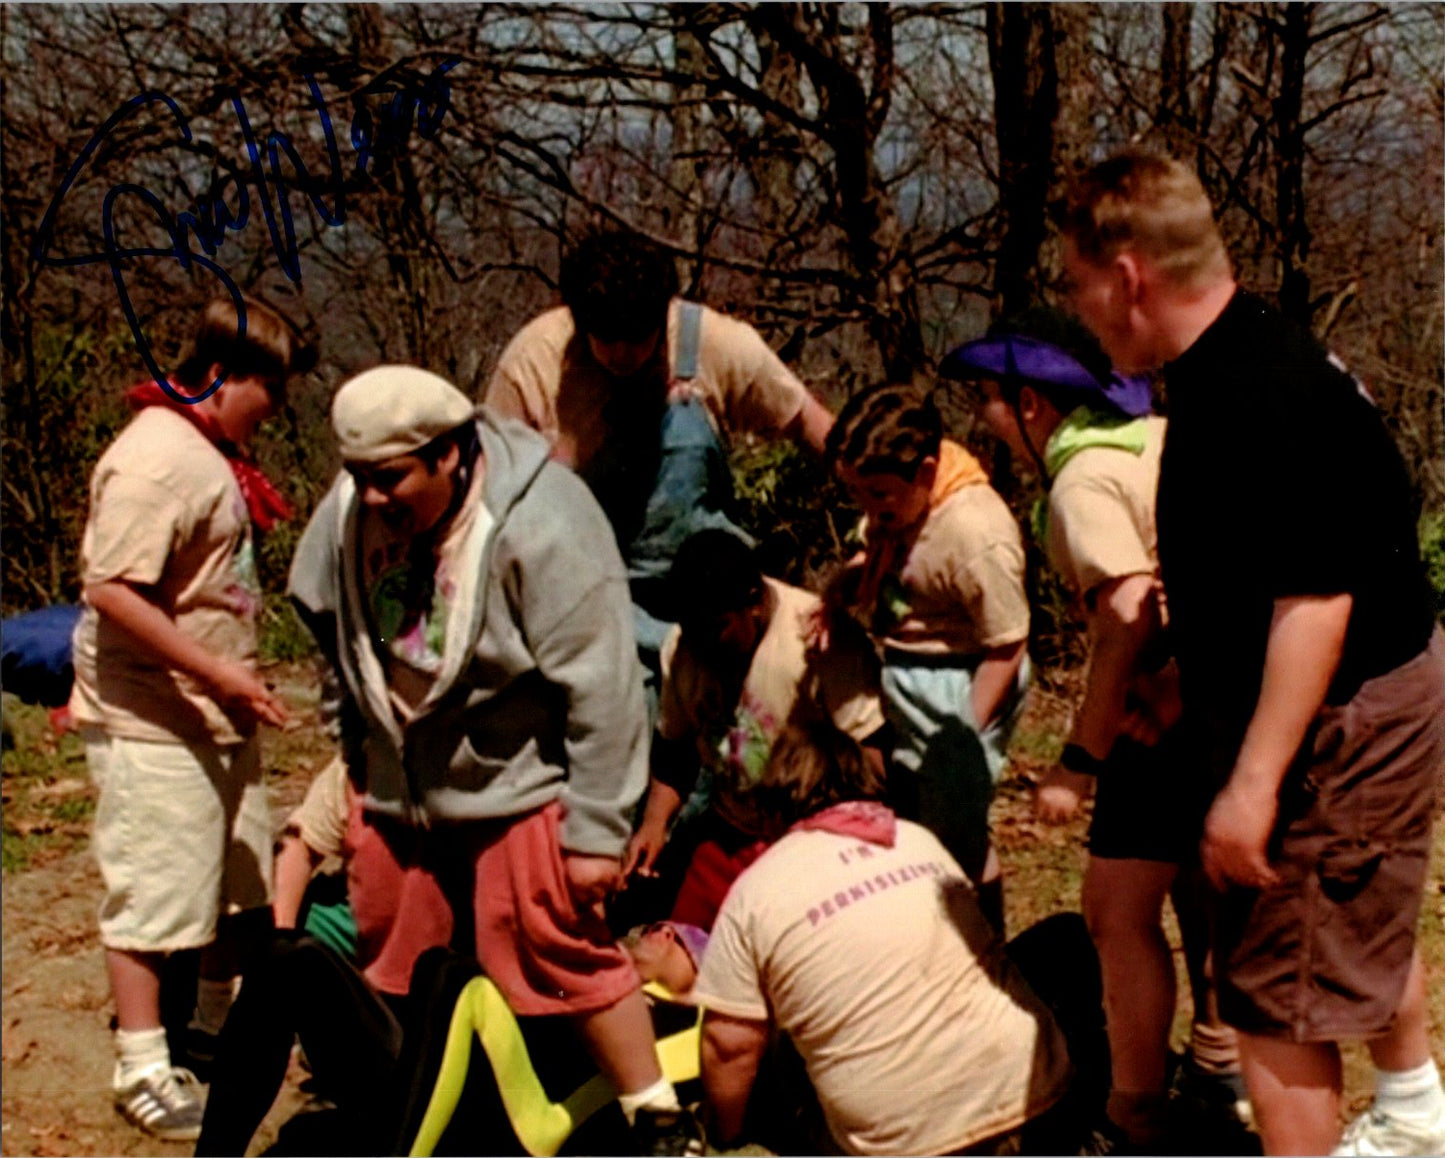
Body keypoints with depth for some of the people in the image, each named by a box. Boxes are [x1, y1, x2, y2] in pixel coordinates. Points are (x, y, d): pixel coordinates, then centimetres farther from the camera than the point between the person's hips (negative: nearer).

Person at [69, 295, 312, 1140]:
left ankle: (220, 1026, 36)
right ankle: (143, 1071, 10)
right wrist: (217, 671, -27)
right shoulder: (154, 460, -20)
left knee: (241, 883, 19)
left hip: (220, 715, 10)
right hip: (153, 722, -10)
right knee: (156, 896, -1)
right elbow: (113, 591, -27)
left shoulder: (217, 453, 11)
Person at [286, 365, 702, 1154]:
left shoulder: (538, 524, -26)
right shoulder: (348, 512, -7)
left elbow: (599, 689, -23)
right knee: (392, 970, 15)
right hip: (400, 790, 6)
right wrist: (360, 754, 16)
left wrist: (596, 828, -21)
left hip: (518, 787, -6)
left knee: (563, 952, -10)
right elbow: (326, 622, 12)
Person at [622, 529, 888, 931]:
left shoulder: (820, 638, -20)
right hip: (727, 834, 6)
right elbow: (675, 746, 13)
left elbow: (869, 751, -18)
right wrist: (655, 822, -3)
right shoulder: (682, 646, -1)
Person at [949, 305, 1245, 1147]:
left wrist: (1079, 759, -22)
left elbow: (1131, 617, -26)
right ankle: (1219, 1055, 43)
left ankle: (1138, 1117, 3)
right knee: (1198, 880, 27)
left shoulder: (1084, 480, -15)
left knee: (1120, 912, -4)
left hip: (1171, 715, -10)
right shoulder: (1160, 433, 12)